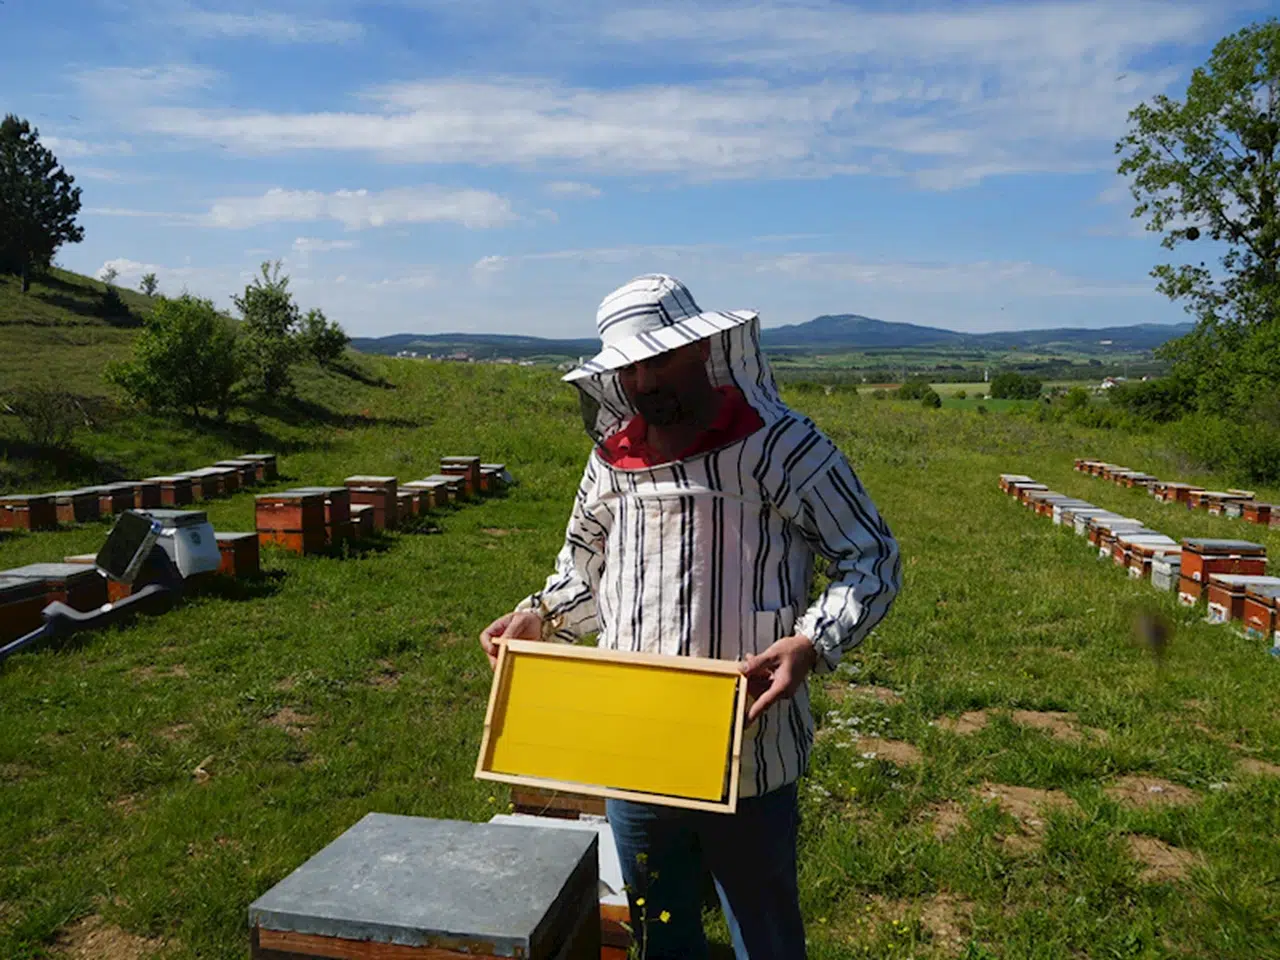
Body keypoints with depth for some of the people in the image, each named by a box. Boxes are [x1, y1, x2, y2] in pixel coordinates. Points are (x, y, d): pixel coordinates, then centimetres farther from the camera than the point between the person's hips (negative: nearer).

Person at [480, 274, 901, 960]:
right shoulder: (611, 458, 5)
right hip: (630, 753, 5)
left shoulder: (781, 447, -12)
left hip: (748, 758, -4)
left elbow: (872, 560, -9)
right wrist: (538, 617, 3)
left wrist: (811, 644, -24)